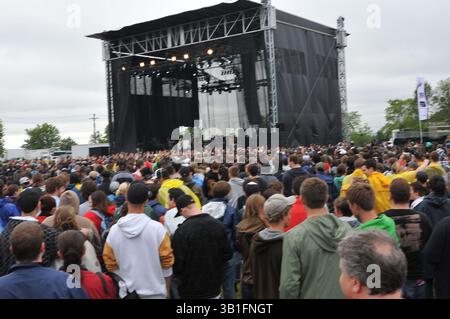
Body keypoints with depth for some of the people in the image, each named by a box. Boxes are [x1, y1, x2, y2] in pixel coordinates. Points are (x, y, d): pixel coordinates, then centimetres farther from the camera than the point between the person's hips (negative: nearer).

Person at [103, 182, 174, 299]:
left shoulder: (114, 230, -8)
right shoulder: (157, 228, -15)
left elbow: (110, 264, 0)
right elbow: (166, 262, -8)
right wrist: (166, 289, 6)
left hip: (126, 291, 2)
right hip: (154, 291, -2)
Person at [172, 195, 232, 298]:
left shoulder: (182, 231, -21)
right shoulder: (218, 225, -4)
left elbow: (177, 262, -17)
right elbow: (227, 254, 2)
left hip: (191, 291, -5)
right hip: (214, 287, 5)